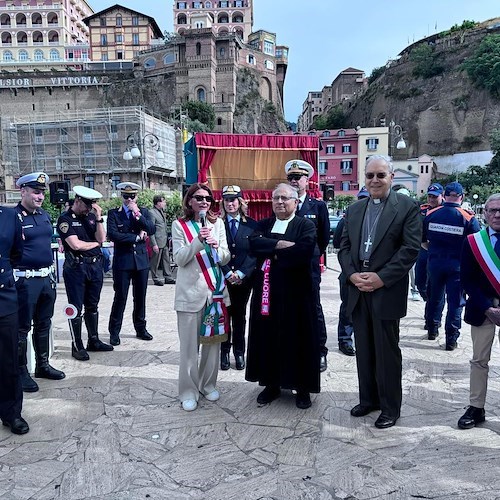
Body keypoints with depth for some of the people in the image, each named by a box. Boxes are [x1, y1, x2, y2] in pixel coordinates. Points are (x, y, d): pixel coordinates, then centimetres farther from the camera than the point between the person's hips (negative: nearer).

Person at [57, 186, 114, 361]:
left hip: (95, 266, 6)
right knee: (76, 308, 2)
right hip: (76, 267, -5)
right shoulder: (65, 219, -6)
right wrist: (95, 243, -1)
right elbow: (75, 244, -16)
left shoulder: (91, 216, 10)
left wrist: (99, 218, -8)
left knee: (92, 306, 15)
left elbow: (102, 238, 1)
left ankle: (94, 341, 26)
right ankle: (77, 346, 11)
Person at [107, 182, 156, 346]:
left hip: (141, 260, 3)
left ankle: (140, 328, 26)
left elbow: (152, 230, -6)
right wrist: (137, 237, -11)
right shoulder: (113, 213, 1)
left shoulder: (143, 211, 8)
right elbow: (113, 235, -13)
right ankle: (114, 332, 13)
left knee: (140, 297, 12)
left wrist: (138, 214, -14)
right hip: (122, 262, -3)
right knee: (120, 297, 0)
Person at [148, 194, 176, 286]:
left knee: (166, 260, 11)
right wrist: (154, 244, -19)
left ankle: (168, 277, 19)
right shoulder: (151, 213, -12)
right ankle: (156, 279, 13)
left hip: (165, 242, 9)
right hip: (157, 242, -9)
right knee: (155, 261, 3)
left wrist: (167, 238, 17)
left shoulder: (162, 212, 16)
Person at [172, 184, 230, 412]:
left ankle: (208, 384, 26)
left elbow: (226, 258, 8)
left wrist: (216, 248, -14)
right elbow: (179, 258, -7)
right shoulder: (179, 225, 1)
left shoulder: (217, 223, 10)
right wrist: (199, 240, -20)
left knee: (213, 340, 9)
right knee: (189, 344, 0)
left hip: (215, 290, 3)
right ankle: (189, 391, 13)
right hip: (191, 291, -3)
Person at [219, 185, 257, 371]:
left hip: (244, 278, 1)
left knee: (239, 316, 11)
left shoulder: (251, 225, 1)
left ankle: (239, 352, 21)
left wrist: (241, 273, -12)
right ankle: (224, 352, 18)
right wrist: (228, 274, -12)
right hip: (222, 278, -1)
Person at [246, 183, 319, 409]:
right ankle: (271, 384, 26)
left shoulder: (306, 225, -1)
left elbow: (305, 250, -19)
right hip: (267, 291, 4)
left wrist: (274, 255, -11)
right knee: (268, 338, 10)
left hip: (296, 291, -4)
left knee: (299, 339, 5)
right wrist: (280, 244, -18)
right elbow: (254, 243, -8)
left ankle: (302, 387, 21)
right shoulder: (263, 225, 12)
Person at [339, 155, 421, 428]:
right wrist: (352, 275, -6)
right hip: (358, 290, 5)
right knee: (364, 349, 14)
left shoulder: (407, 207, -4)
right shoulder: (354, 210, 12)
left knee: (387, 351, 4)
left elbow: (411, 248, -11)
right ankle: (368, 398, 30)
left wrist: (381, 278, -16)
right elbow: (344, 247, 11)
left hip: (387, 291, -5)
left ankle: (390, 407, 21)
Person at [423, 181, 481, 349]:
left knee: (435, 297, 18)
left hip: (435, 262, 3)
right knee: (455, 301, 7)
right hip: (457, 264, -2)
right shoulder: (468, 218, -11)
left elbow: (423, 241, 4)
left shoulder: (431, 214, -4)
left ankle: (432, 330, 32)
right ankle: (451, 340, 10)